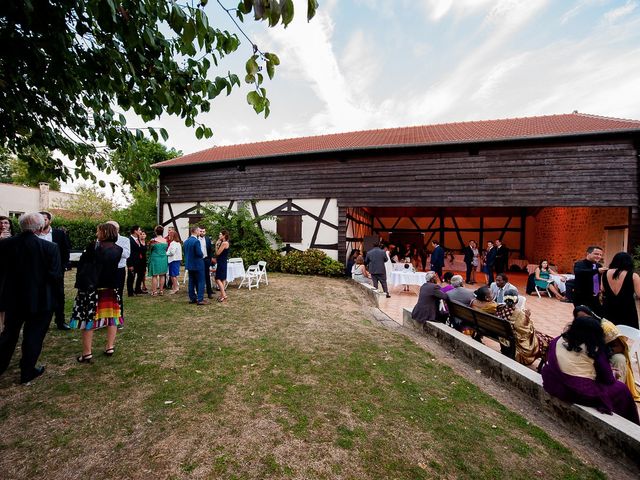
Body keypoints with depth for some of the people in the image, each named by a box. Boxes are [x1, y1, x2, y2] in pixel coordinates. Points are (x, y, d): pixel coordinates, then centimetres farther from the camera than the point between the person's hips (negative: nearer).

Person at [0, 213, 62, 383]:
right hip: (40, 300, -4)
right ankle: (27, 372, 21)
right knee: (34, 336, 10)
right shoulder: (50, 248, -18)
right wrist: (55, 298, -1)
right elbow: (55, 276, -17)